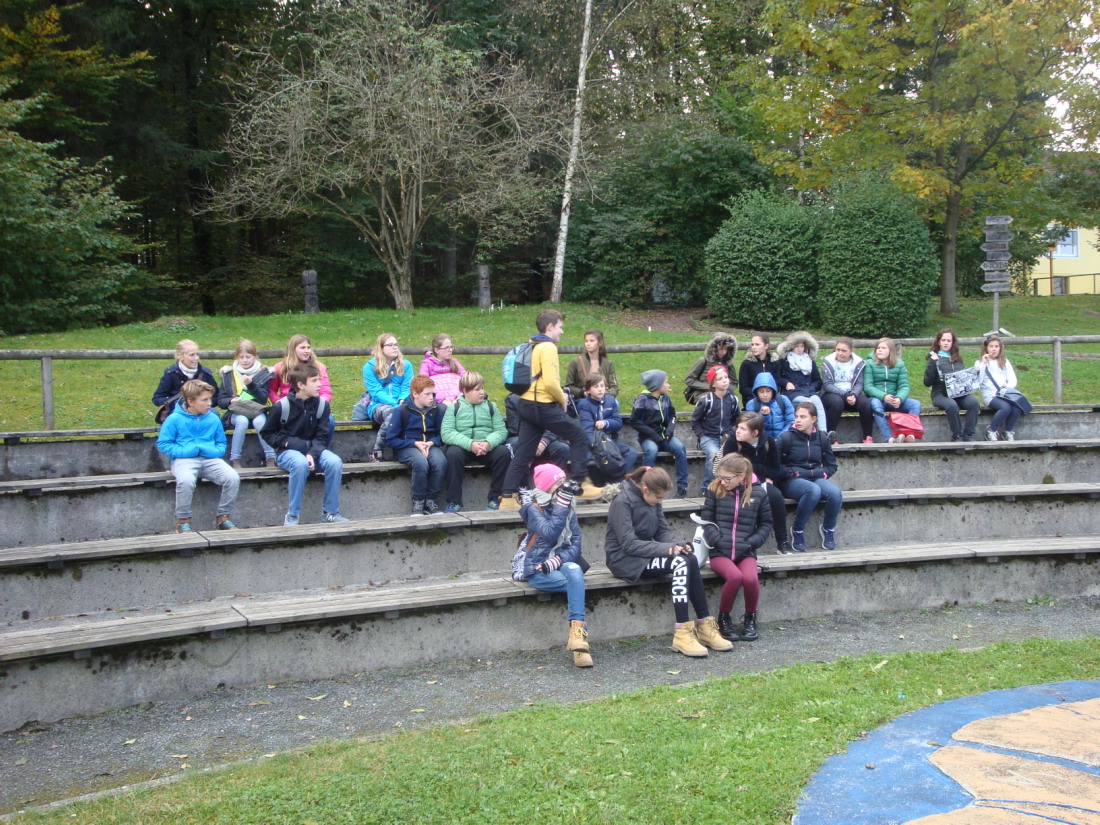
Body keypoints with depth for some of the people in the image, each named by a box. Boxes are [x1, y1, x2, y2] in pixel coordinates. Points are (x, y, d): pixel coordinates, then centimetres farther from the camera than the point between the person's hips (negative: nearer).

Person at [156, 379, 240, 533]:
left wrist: (214, 451, -4)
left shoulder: (213, 419, 9)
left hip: (210, 459, 4)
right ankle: (183, 520, -15)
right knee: (186, 480, -38)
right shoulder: (175, 419, -1)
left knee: (233, 477, -22)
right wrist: (183, 451, -12)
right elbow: (163, 444, 2)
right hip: (185, 459, -4)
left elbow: (221, 443, 19)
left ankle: (223, 516, -1)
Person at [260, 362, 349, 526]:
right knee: (301, 464, -37)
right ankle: (292, 516, -24)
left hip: (312, 449, 3)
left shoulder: (322, 404, -3)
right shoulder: (282, 406, -10)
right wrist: (289, 442, -15)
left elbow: (321, 437, -3)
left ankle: (330, 512, -13)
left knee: (335, 462, -26)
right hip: (287, 451, -3)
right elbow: (267, 433, 0)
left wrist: (312, 454, -22)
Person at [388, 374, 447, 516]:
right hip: (407, 447, -3)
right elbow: (391, 439, -5)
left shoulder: (435, 410, 6)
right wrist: (415, 443, -13)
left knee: (440, 462, -31)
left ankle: (431, 500, -15)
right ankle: (418, 503, -18)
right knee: (421, 463, -37)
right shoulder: (401, 411, -5)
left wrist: (432, 443, -10)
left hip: (430, 445, 3)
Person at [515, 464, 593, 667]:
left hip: (562, 564, 3)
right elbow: (550, 534, -17)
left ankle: (576, 634, -39)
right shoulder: (534, 509, 1)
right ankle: (579, 632, -29)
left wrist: (557, 561, -15)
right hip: (537, 569, -3)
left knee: (575, 571, -33)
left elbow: (575, 544, 3)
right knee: (576, 582, -30)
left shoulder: (569, 509, 14)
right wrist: (561, 505, -17)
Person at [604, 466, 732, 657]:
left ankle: (704, 625, -18)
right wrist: (666, 548, -25)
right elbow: (628, 544, -20)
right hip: (625, 561, -7)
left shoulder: (652, 501, 8)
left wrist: (676, 544, -11)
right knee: (680, 563, -28)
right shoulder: (622, 502, -16)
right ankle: (682, 632, -30)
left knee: (690, 560, -21)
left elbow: (662, 530, 12)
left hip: (646, 554, 7)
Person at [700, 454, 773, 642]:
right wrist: (718, 541, -10)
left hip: (746, 553, 1)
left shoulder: (758, 493, 5)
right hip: (719, 552, -1)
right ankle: (723, 619, -5)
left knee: (750, 578, -31)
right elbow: (707, 520, 4)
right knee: (735, 576, -32)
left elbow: (766, 523, 12)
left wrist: (751, 542, -3)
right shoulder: (715, 490, 3)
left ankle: (750, 619, 0)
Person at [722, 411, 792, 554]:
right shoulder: (732, 443, -11)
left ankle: (782, 541, -20)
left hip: (762, 483, 2)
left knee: (775, 495, -31)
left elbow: (776, 471, 4)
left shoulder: (768, 442, -2)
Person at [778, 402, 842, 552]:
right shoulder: (787, 437, -7)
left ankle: (828, 529, 0)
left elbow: (831, 466, 9)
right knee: (814, 490, -37)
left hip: (815, 478, 4)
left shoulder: (821, 437, 4)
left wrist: (816, 473, -8)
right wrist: (795, 472, -14)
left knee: (836, 493, -28)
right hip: (791, 481, -4)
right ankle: (797, 530, -15)